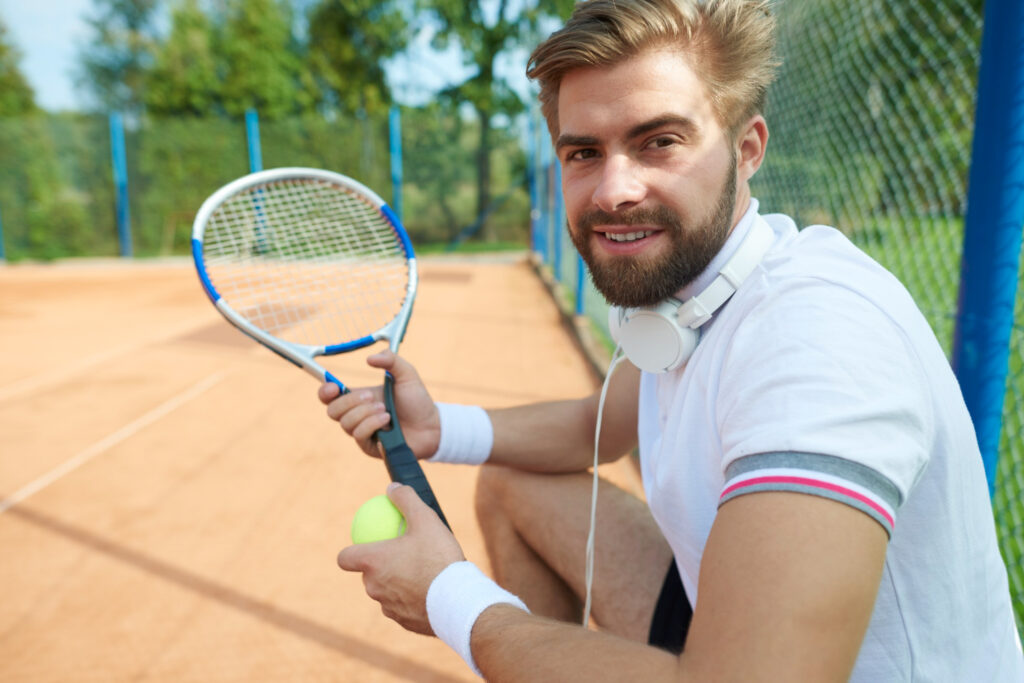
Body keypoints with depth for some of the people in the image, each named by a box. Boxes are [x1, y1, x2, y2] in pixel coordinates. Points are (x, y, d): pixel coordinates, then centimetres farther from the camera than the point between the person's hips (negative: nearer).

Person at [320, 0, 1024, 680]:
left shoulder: (819, 327, -32)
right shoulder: (672, 282, -4)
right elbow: (599, 427, 12)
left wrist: (452, 599, -23)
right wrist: (441, 429, -6)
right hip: (718, 617, 8)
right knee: (509, 484, 11)